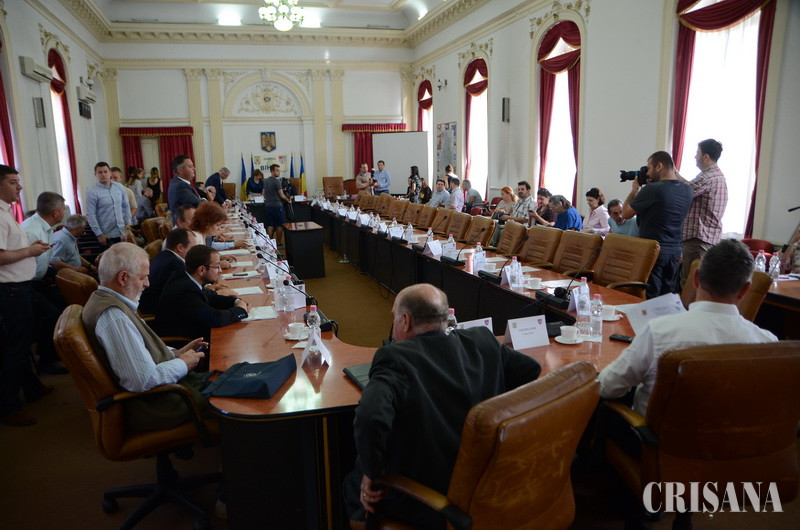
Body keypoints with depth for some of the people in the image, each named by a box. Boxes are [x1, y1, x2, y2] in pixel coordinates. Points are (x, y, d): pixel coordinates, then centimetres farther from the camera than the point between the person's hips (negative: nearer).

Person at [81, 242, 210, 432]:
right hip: (153, 407, -10)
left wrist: (175, 353, 8)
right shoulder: (114, 316, -27)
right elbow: (145, 380, -30)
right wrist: (183, 364, -14)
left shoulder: (103, 299, 6)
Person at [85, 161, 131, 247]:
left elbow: (126, 206, 13)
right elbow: (90, 215, -11)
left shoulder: (120, 187, 5)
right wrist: (99, 234, -14)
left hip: (123, 232, 4)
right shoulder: (92, 192, -9)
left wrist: (128, 223, 6)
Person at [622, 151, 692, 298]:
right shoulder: (687, 190, 4)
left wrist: (634, 190, 5)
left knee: (649, 298, 0)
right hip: (675, 252, 7)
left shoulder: (652, 189, -17)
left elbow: (626, 213, -8)